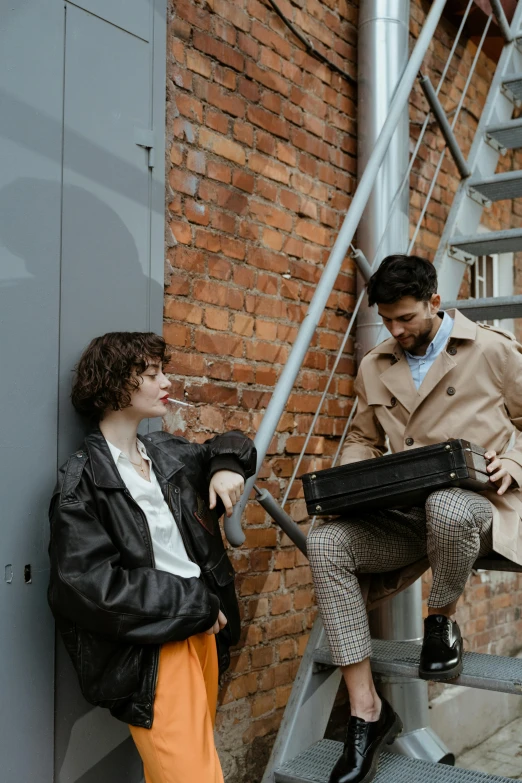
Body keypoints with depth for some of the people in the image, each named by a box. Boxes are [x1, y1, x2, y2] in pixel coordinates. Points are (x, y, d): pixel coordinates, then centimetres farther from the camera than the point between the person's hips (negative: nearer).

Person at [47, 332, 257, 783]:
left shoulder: (168, 453, 12)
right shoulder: (83, 482, -7)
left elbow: (230, 445, 30)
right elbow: (92, 585, -15)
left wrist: (227, 466, 5)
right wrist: (195, 605, -12)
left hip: (203, 630, 7)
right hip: (152, 648, -6)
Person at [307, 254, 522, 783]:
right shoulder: (374, 368, 15)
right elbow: (363, 440, 24)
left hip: (477, 503, -4)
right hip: (404, 514, 5)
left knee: (446, 508, -42)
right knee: (326, 543, -22)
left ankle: (441, 621, -7)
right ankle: (367, 712, -16)